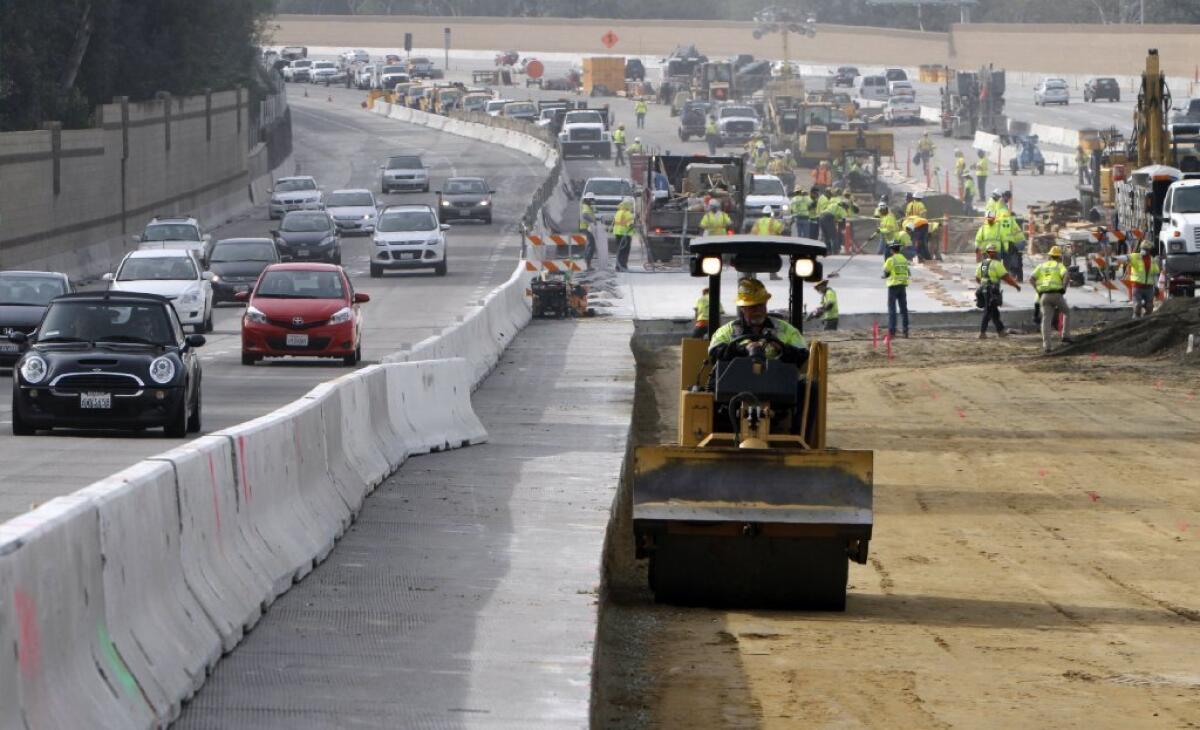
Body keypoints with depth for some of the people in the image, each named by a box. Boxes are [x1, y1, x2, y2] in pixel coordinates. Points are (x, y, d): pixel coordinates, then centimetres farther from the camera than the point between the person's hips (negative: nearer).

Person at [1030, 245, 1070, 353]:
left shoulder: (1041, 266, 18)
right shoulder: (1060, 266, 8)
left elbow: (1031, 279, 6)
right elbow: (1065, 275, -15)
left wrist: (1038, 290, 11)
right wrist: (1063, 288, -3)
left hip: (1044, 295, 2)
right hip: (1057, 294, -2)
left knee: (1046, 320, 1)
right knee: (1066, 312, 24)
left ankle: (1046, 345, -10)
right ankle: (1065, 335, 15)